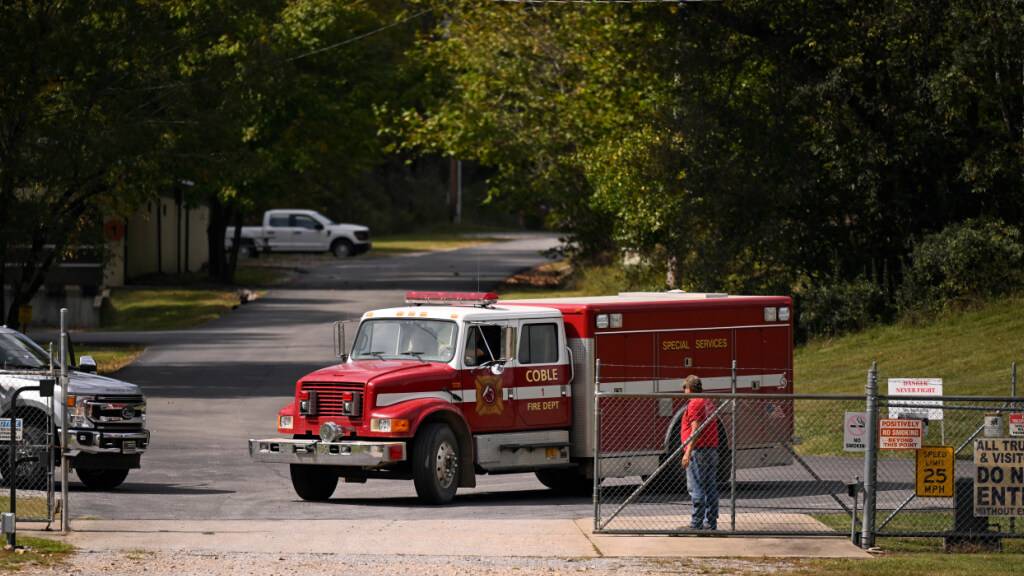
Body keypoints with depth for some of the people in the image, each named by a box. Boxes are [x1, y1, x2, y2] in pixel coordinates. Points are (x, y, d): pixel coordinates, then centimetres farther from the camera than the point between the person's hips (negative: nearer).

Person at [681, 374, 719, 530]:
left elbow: (695, 429, -19)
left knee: (696, 489, -8)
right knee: (711, 488, 10)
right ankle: (711, 523, 12)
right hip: (712, 450, 9)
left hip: (698, 450, -9)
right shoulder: (708, 403, 17)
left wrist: (688, 453, -21)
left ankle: (696, 524, -11)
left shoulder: (694, 404, -11)